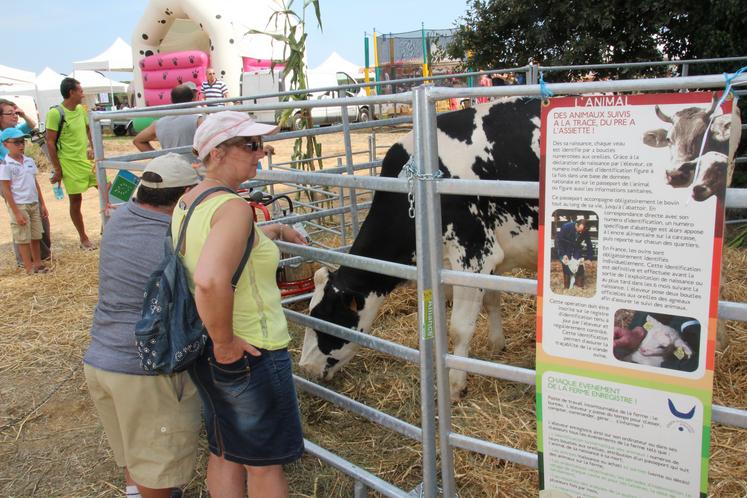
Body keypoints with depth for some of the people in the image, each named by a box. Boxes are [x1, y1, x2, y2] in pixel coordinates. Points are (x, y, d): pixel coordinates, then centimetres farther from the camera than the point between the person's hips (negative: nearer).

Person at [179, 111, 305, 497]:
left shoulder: (186, 203, 5)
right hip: (251, 353, -8)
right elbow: (210, 281, -40)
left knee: (224, 454, 23)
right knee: (265, 463, 12)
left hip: (201, 352, 8)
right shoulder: (232, 206, -24)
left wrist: (272, 231, 26)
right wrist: (226, 343, -27)